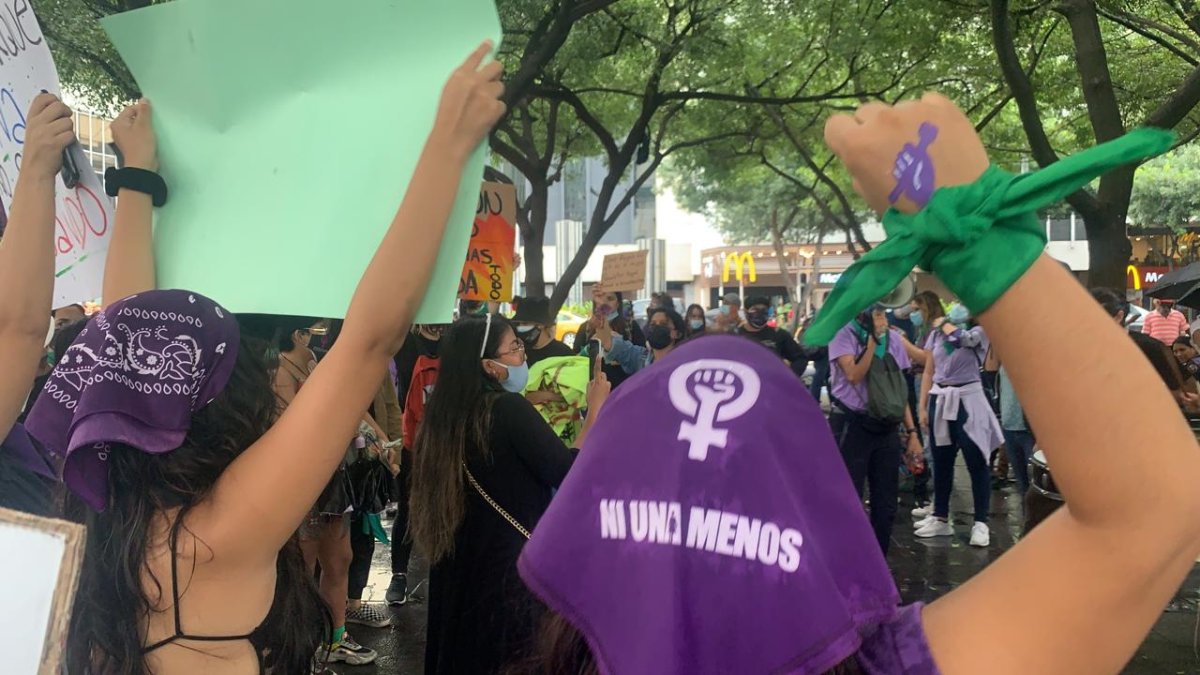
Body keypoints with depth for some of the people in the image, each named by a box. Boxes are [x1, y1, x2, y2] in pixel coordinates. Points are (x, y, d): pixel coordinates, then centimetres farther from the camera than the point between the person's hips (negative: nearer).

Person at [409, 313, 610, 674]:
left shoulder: (446, 411, 2)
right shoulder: (508, 407, -19)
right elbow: (568, 474, -18)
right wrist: (595, 409, -8)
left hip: (458, 564, 7)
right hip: (510, 563, -7)